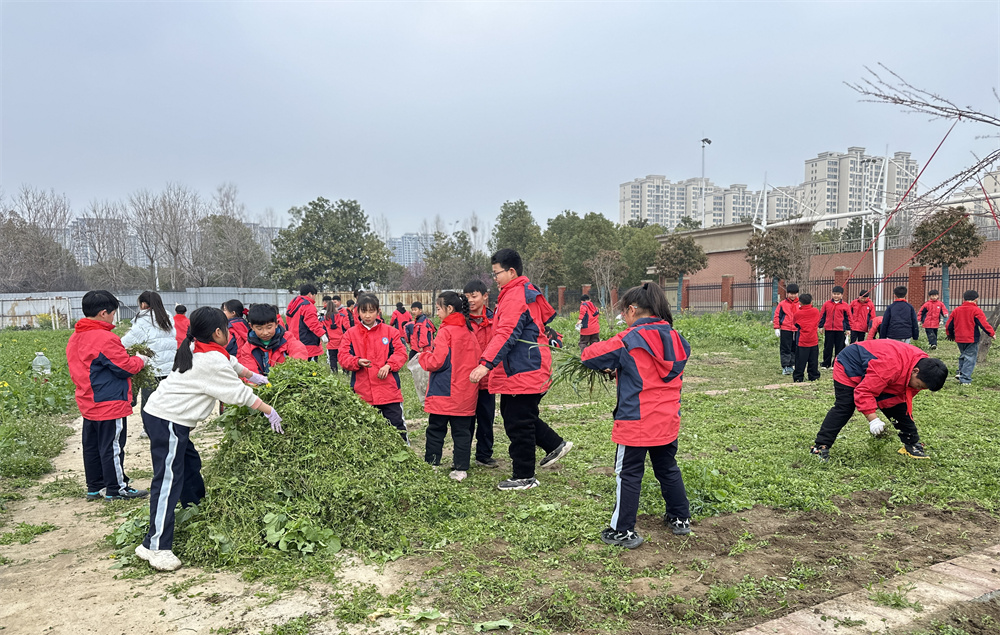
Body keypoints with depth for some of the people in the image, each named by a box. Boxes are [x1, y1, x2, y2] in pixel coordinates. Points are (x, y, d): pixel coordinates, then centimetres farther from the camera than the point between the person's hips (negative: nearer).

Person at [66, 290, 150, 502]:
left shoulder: (75, 338, 9)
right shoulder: (105, 339, -21)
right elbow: (125, 368, -17)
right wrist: (140, 360, 2)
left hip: (89, 403, 9)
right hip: (110, 403, -9)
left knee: (92, 445, 16)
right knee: (112, 446, 1)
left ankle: (94, 487, 26)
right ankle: (116, 488, 10)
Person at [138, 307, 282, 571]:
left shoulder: (196, 349, 10)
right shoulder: (212, 361, -18)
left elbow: (231, 363, 29)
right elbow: (240, 394, -11)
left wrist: (253, 375, 37)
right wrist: (270, 411, -2)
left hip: (158, 413, 10)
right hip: (168, 422, -10)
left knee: (190, 465, 21)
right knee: (168, 480, -8)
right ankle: (156, 547, -6)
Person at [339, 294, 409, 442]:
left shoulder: (389, 331, 4)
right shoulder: (351, 333, 5)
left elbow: (401, 353, 1)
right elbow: (342, 356, 0)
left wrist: (388, 365, -16)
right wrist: (357, 362, -20)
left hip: (389, 391, -1)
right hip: (362, 392, 1)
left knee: (396, 425, 3)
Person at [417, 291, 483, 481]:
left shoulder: (446, 331, -13)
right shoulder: (469, 331, 9)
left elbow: (437, 361, -16)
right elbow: (479, 358, 13)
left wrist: (422, 357, 2)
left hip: (444, 393, -6)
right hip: (466, 393, 6)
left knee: (436, 430, 6)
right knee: (462, 430, 9)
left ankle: (431, 465, 12)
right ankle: (461, 468, 10)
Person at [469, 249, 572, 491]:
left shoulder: (515, 296, -18)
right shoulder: (527, 292, 14)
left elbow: (506, 334, -27)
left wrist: (486, 364, -33)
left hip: (523, 372, -11)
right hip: (528, 368, 11)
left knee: (518, 423, -1)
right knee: (512, 416, 21)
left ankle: (524, 477, 11)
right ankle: (555, 444, 28)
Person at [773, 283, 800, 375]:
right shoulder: (782, 304, -2)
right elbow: (777, 316, 0)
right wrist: (777, 328, -5)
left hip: (797, 330, 3)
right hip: (785, 330, -3)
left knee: (795, 349, 11)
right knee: (786, 349, -2)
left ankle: (791, 366, 22)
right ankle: (785, 367, -1)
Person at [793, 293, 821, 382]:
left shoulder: (797, 313, -6)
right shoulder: (816, 311, 1)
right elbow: (818, 322, 15)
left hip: (802, 341, -2)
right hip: (814, 340, 2)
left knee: (800, 361, 2)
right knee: (813, 361, 11)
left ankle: (798, 378, 4)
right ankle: (814, 377, 15)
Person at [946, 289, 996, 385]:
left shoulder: (956, 310, 8)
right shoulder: (976, 310, -8)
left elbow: (949, 325, 12)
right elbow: (983, 323, -12)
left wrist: (950, 335, 27)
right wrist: (992, 333, 0)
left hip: (959, 339, 5)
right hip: (971, 339, -5)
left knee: (963, 355, 23)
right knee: (970, 358, -2)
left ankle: (961, 372, 13)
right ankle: (965, 379, -7)